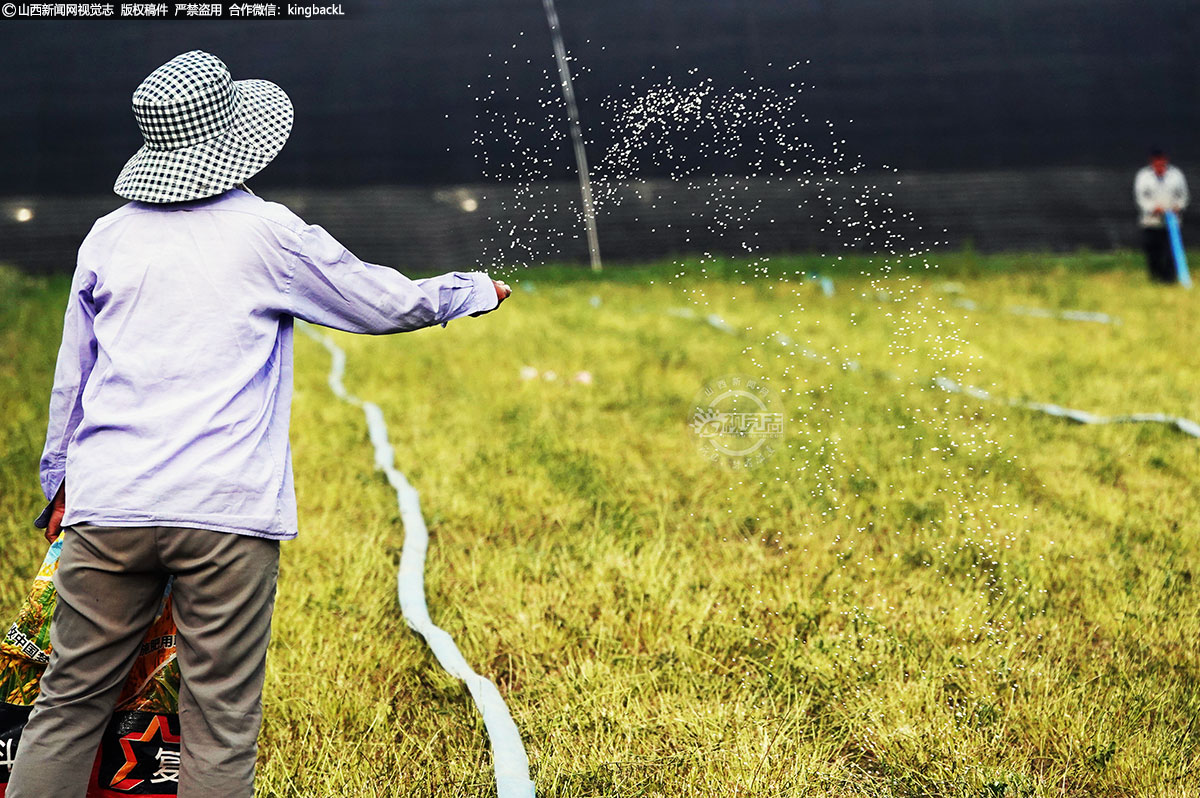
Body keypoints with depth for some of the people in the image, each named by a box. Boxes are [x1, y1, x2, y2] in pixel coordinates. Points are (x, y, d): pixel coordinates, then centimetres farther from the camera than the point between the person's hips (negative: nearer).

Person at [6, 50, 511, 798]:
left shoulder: (109, 237, 11)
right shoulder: (269, 233, 0)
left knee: (69, 705, 11)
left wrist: (61, 483, 31)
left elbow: (71, 379, 17)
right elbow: (390, 303, 11)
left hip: (107, 507, 4)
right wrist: (478, 289, 29)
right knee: (221, 726, 3)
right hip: (227, 513, -3)